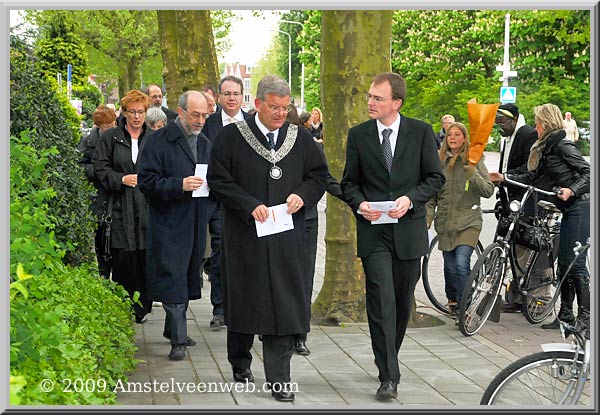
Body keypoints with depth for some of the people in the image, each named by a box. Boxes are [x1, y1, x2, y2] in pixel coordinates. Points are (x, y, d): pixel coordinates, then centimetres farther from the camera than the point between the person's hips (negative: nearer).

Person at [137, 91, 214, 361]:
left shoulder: (205, 144, 15)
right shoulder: (159, 141, -7)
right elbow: (147, 181, -12)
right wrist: (179, 185, -24)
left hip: (196, 224, 7)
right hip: (169, 224, -7)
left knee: (188, 277, 14)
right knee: (173, 280, -9)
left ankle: (173, 328, 28)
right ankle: (178, 340, -8)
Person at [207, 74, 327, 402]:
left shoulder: (301, 139, 8)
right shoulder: (230, 137, -1)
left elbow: (319, 175, 15)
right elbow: (217, 179, -5)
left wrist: (303, 195, -5)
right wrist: (250, 205, -15)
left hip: (287, 237, 2)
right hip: (244, 236, -2)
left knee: (284, 305, -3)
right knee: (244, 299, 9)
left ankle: (278, 379, 0)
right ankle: (240, 363, 30)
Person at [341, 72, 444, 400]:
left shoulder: (421, 132, 1)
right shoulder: (358, 135, 4)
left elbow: (435, 177, 3)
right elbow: (349, 182, 10)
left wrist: (410, 199, -13)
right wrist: (359, 203, -11)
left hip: (409, 229, 1)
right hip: (373, 231, -1)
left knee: (403, 302, 11)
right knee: (381, 301, -12)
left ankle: (388, 359, 32)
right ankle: (388, 376, -12)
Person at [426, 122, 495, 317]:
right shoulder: (439, 161, 8)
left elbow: (488, 191, -6)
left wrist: (473, 174, -20)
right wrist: (428, 215, 3)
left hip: (468, 221, -3)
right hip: (445, 222, 3)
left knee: (461, 264, -17)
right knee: (450, 267, 8)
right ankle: (452, 300, 31)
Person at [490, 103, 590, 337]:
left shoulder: (563, 146, -12)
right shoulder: (545, 149, 15)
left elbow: (587, 173, -16)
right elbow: (532, 176, 16)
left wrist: (571, 190, -27)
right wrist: (504, 177, 11)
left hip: (579, 207, -10)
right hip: (570, 210, 10)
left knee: (575, 262, -11)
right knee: (563, 262, 9)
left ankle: (585, 316, -9)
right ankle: (566, 315, 14)